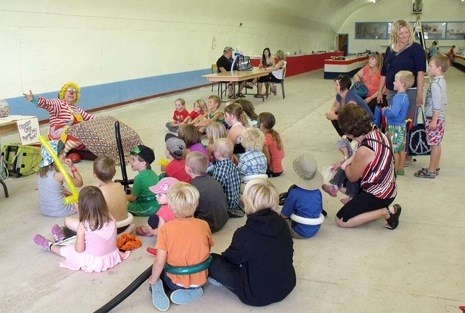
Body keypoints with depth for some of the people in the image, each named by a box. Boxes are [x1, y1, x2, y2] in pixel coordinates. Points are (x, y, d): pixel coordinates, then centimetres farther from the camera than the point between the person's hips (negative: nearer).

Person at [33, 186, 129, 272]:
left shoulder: (83, 226, -21)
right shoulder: (111, 220, -12)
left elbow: (79, 249, -14)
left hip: (93, 262, -4)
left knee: (67, 250, 23)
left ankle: (50, 246, 48)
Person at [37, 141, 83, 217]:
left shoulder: (40, 172, -5)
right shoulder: (60, 175, -26)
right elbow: (80, 183, -14)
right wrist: (72, 167, -16)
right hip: (59, 212, -7)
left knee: (68, 194, 33)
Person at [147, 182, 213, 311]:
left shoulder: (165, 229, -18)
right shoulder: (203, 225, -10)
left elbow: (159, 261, -17)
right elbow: (207, 251, 4)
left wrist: (153, 280, 1)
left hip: (176, 281, -1)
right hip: (200, 279, 1)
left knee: (159, 271, 29)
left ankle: (158, 288, -1)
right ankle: (192, 290, 5)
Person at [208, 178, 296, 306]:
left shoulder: (244, 234, -24)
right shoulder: (281, 223, -9)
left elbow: (231, 258, -5)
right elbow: (288, 252, 6)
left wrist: (224, 255, 19)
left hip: (258, 295, -6)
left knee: (212, 260, -1)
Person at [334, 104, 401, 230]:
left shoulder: (364, 150, -33)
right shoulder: (377, 133, -6)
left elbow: (352, 177, -15)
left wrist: (344, 166, 4)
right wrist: (344, 163, 3)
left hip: (378, 195, -9)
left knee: (341, 220, -4)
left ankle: (385, 212, -6)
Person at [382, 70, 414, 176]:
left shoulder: (398, 97, -23)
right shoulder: (405, 96, 7)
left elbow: (393, 113, -32)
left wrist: (385, 111, -14)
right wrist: (388, 109, 6)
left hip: (395, 127, -10)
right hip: (402, 126, 10)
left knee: (394, 150, 1)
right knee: (401, 149, 16)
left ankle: (395, 170, 9)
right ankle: (400, 169, 26)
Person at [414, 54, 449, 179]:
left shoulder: (435, 84, -20)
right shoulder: (441, 81, 11)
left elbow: (437, 105, -23)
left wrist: (434, 120, -20)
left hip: (434, 118, -10)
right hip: (440, 117, 10)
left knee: (434, 145, -3)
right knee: (436, 144, 16)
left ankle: (431, 171, 5)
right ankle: (435, 167, 26)